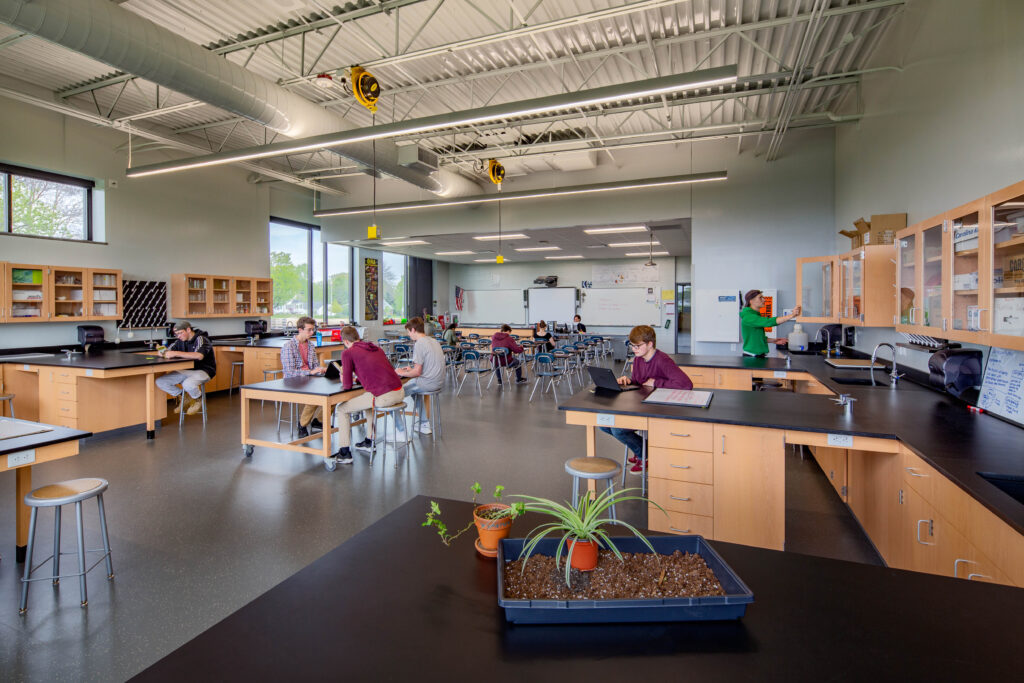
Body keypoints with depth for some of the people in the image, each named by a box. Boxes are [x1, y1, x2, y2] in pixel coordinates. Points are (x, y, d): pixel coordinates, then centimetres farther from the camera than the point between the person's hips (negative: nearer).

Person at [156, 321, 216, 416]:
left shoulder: (201, 339, -16)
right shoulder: (180, 340, 7)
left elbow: (199, 355, -34)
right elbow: (169, 350, 14)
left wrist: (176, 353, -35)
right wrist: (163, 352, -12)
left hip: (203, 371, -8)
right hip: (186, 371, 8)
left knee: (188, 384, -37)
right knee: (160, 381, -6)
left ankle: (198, 401, -3)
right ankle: (185, 397, 12)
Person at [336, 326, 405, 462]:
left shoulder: (348, 353, 1)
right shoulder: (376, 347, 20)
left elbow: (347, 385, -1)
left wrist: (344, 380, 23)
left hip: (384, 397, -7)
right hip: (400, 392, 7)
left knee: (342, 409, 13)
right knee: (368, 398, 38)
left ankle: (345, 453, 15)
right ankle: (369, 442, 44)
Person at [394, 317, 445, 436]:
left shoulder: (419, 344, -15)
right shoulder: (434, 341, 12)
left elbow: (417, 372, -17)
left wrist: (401, 373, 0)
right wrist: (412, 369, 22)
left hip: (427, 383, -9)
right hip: (439, 382, 9)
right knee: (415, 388, 36)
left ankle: (402, 432, 0)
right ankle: (424, 424, 35)